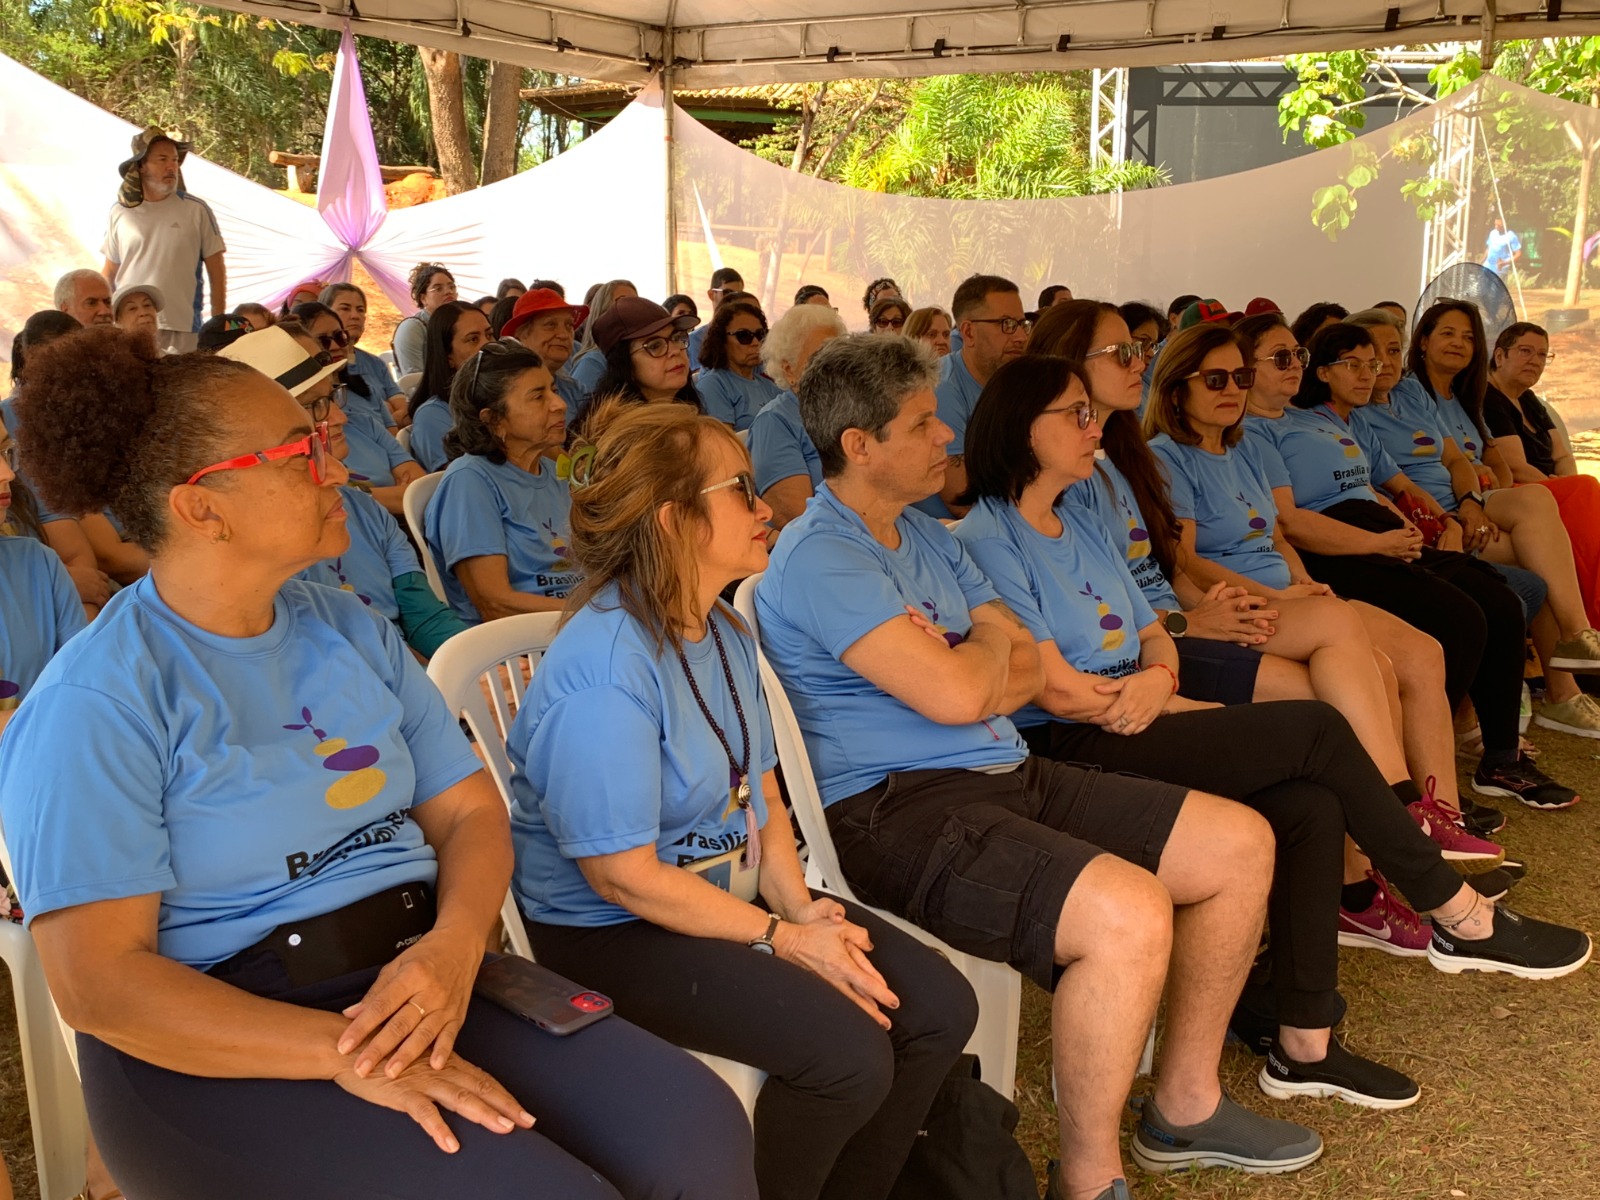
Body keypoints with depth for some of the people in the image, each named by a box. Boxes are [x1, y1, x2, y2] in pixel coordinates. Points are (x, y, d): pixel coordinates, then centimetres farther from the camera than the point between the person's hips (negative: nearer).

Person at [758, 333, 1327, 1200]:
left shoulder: (925, 536, 18)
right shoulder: (818, 559, -13)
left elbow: (1031, 670, 13)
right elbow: (957, 693, -21)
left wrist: (961, 668, -9)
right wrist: (989, 642, 1)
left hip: (1008, 774, 10)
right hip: (897, 810, -10)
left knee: (1241, 845, 5)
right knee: (1127, 912, -32)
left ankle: (1185, 1103, 19)